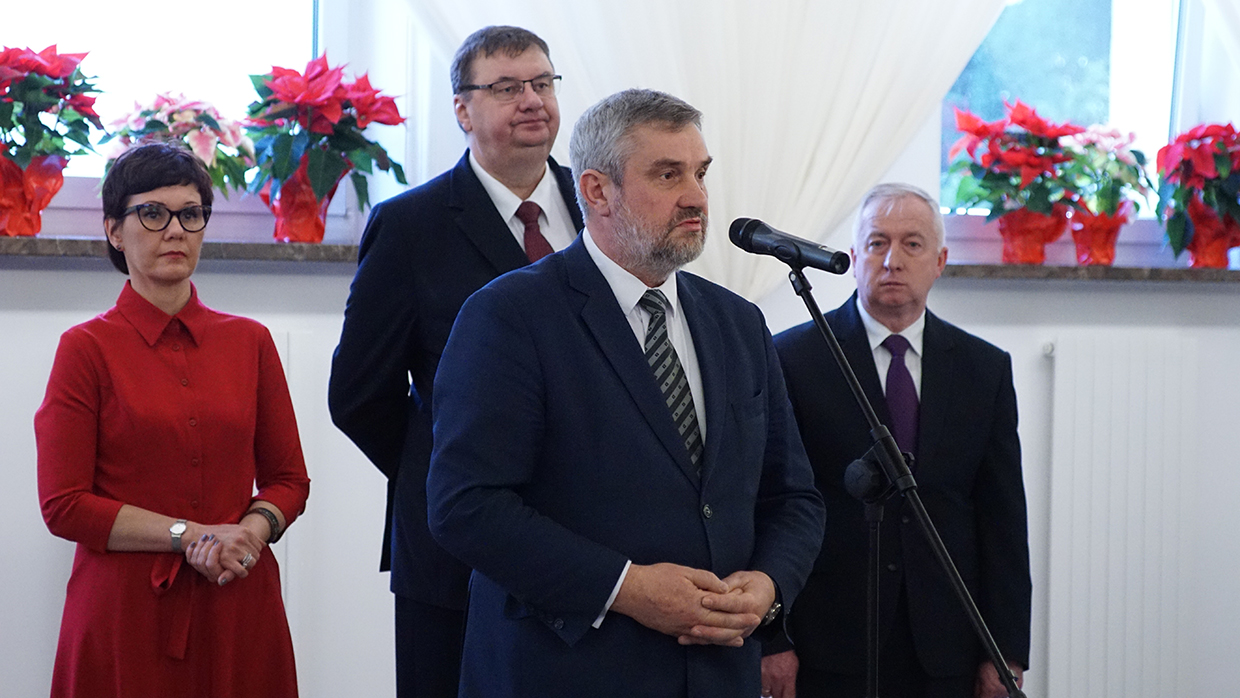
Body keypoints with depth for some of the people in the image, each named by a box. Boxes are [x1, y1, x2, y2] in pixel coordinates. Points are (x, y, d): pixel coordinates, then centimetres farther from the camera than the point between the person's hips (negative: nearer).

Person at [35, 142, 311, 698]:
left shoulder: (250, 342, 8)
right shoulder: (87, 348, -2)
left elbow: (288, 479, 12)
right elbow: (64, 505, -6)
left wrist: (252, 529, -9)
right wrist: (191, 536, -13)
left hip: (238, 605, 3)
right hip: (126, 609, -3)